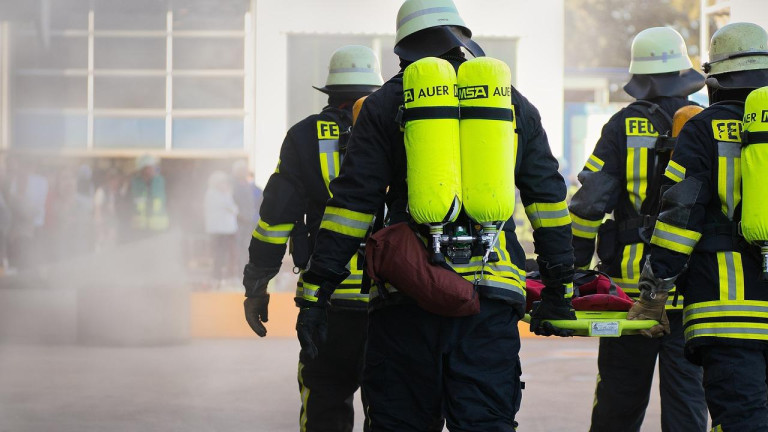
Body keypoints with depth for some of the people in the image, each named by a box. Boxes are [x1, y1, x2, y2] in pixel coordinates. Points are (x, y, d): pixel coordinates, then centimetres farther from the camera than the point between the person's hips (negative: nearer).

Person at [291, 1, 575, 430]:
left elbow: (352, 201, 1)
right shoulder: (514, 103, 15)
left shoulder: (386, 105, 7)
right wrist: (560, 289, 19)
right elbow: (549, 199, 14)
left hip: (407, 296, -1)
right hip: (492, 298, 2)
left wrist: (317, 293, 2)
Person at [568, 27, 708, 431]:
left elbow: (590, 201, -4)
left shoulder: (622, 126, 0)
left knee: (619, 397, 7)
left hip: (630, 282, 0)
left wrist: (571, 267, 2)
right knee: (686, 396, 4)